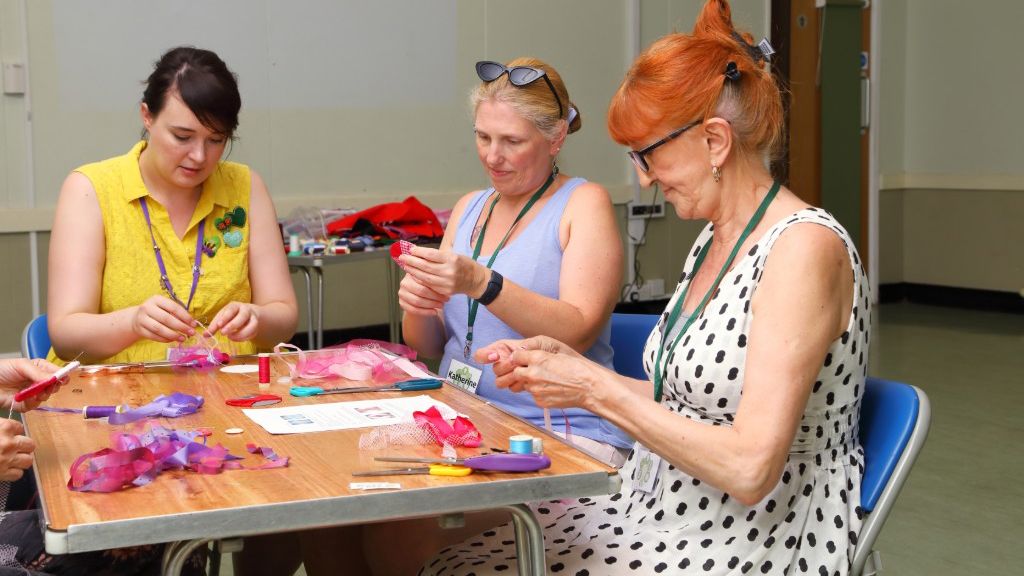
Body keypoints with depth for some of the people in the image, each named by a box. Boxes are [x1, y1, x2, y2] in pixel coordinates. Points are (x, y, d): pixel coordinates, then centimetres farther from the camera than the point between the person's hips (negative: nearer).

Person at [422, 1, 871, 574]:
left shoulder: (804, 247, -19)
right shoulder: (714, 242, 9)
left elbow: (749, 468, -25)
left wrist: (597, 389, -18)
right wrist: (568, 364, 1)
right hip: (666, 516, 8)